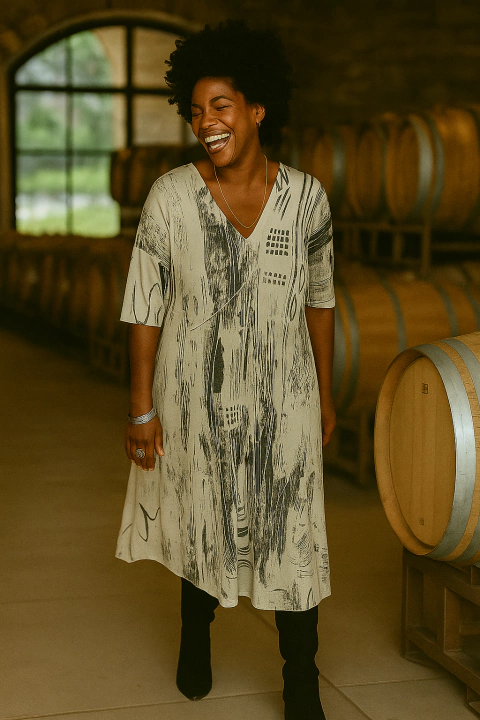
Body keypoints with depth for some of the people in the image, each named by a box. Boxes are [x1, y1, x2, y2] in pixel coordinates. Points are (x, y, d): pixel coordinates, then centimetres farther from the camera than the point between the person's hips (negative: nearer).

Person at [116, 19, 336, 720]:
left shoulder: (306, 196, -8)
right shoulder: (170, 196, -12)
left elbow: (318, 298, 4)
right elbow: (144, 306, -8)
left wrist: (325, 394, 7)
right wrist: (142, 409, -9)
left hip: (281, 397, 0)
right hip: (196, 393, 0)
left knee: (292, 535, 1)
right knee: (202, 519, 19)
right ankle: (196, 632, 47)